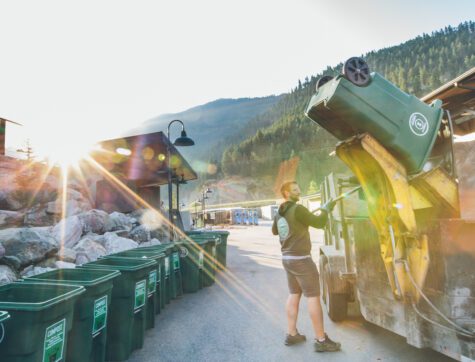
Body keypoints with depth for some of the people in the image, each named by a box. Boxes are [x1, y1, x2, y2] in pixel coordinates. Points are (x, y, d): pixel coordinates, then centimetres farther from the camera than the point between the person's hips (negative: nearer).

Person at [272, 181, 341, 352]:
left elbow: (274, 230, 25)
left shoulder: (279, 213, 9)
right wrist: (326, 208, 0)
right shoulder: (297, 209, -17)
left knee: (294, 294, 15)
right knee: (313, 297, -2)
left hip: (287, 258, 9)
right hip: (300, 259, -9)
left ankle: (291, 334, 21)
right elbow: (319, 223, -15)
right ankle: (321, 340, 4)